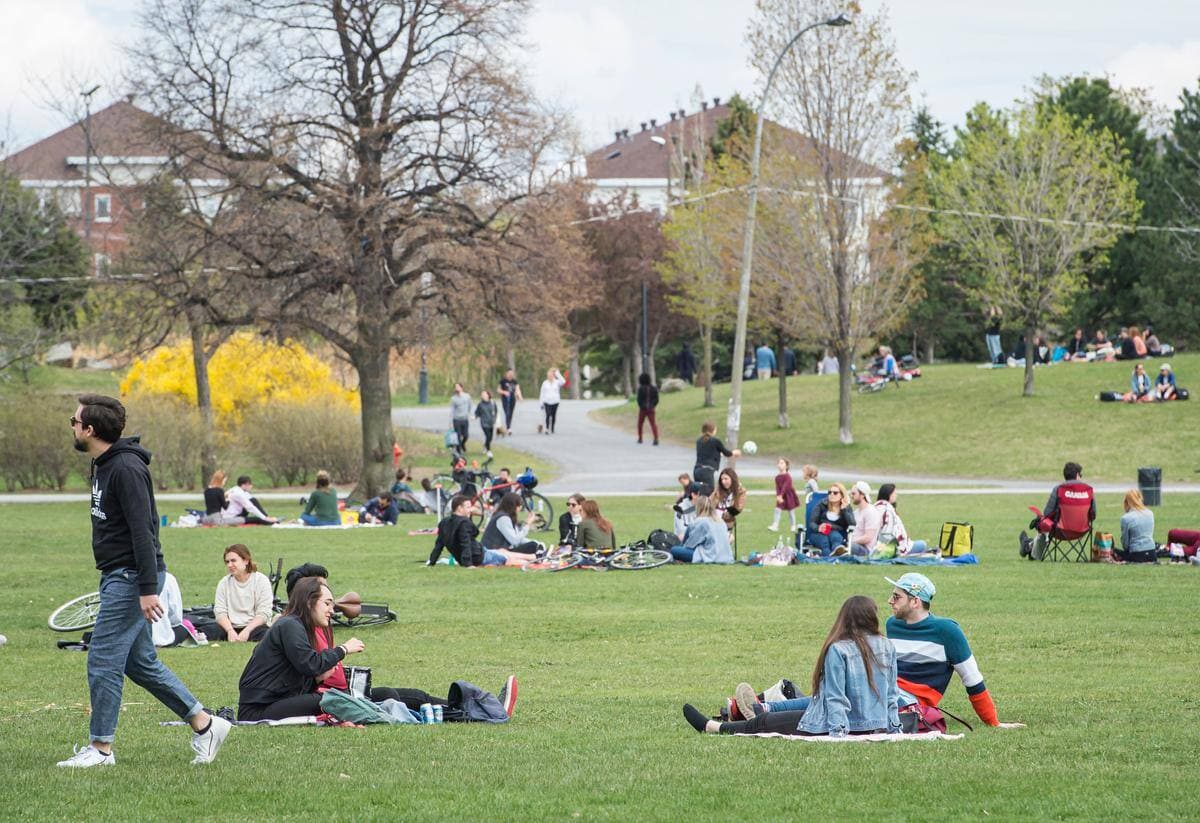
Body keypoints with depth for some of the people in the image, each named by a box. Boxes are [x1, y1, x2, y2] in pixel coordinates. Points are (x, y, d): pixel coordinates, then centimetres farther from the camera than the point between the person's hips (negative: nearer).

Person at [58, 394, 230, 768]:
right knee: (140, 662, 13)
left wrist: (148, 589, -26)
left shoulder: (126, 468, -18)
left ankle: (101, 748, 1)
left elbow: (142, 530, -23)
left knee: (103, 660, -6)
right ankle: (205, 724, 18)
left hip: (131, 578, -10)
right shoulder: (103, 464, 14)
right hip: (117, 578, 10)